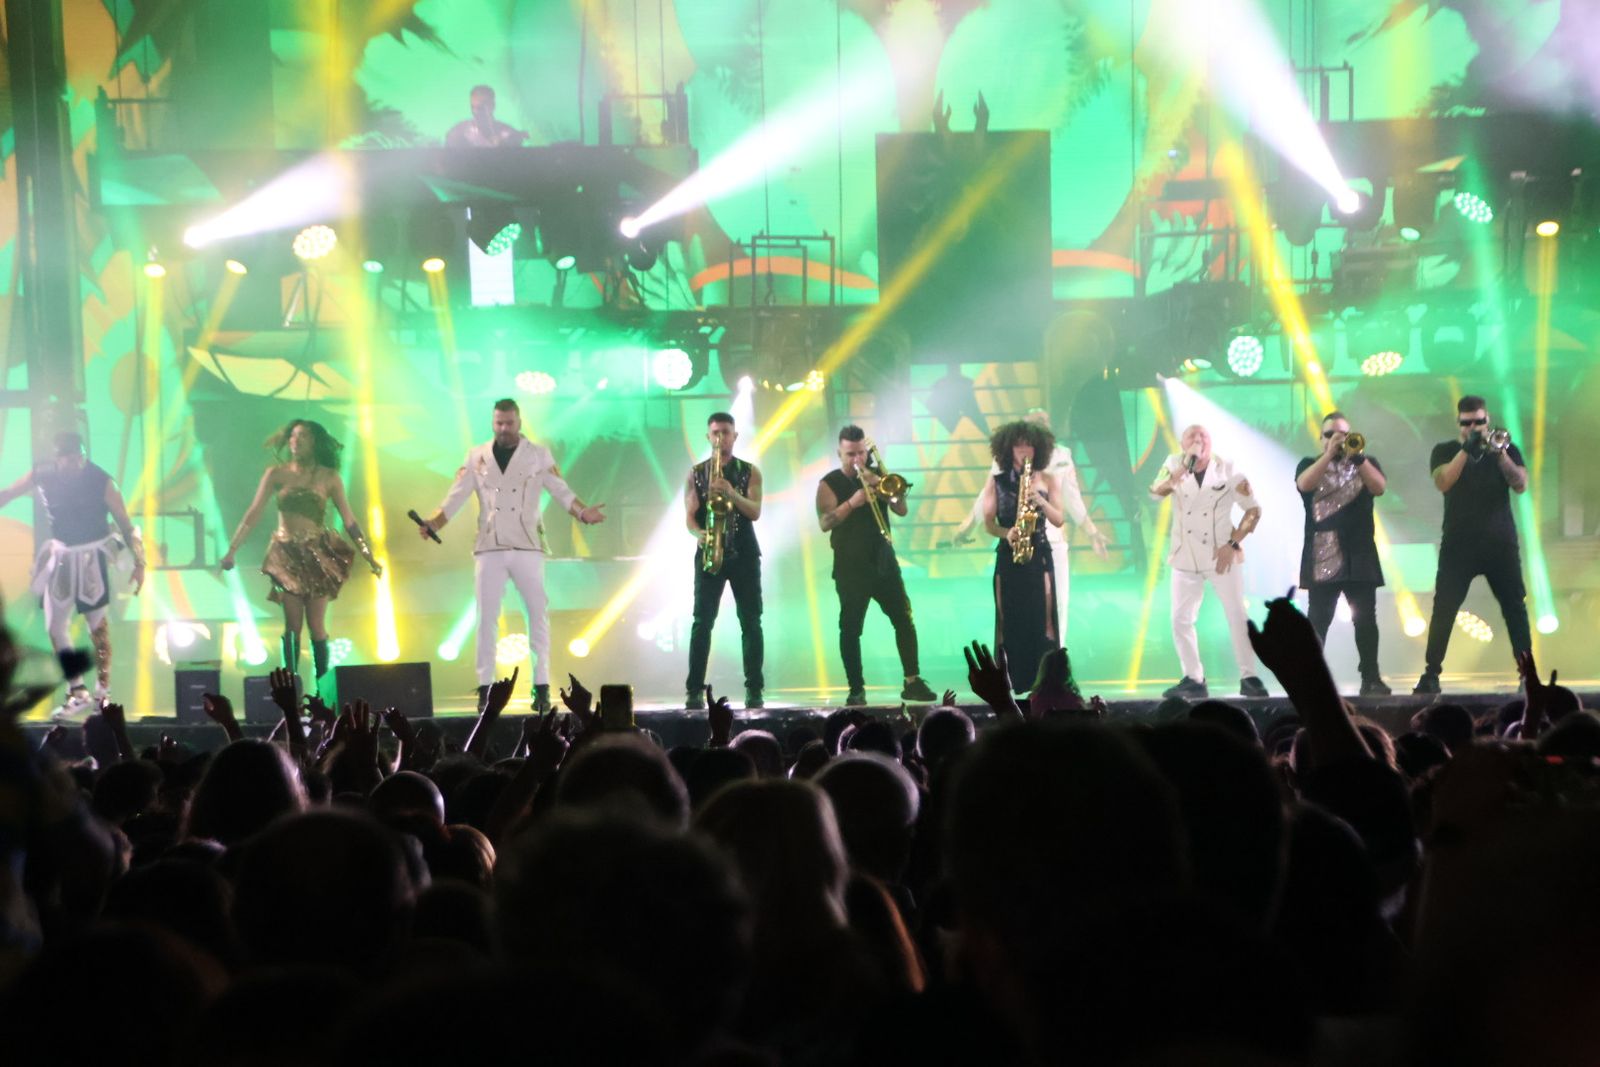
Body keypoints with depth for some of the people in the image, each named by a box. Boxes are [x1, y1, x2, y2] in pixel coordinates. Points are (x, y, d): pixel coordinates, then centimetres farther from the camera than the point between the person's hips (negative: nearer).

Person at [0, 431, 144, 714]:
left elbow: (125, 524, -11)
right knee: (55, 625, 6)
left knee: (97, 623, 6)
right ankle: (77, 692, 14)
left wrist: (139, 562, -14)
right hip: (61, 556, 4)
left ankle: (103, 690, 15)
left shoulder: (100, 481, -17)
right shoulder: (42, 477, -11)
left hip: (92, 557, -4)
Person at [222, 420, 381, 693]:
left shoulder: (328, 477, 2)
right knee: (292, 625, -2)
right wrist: (231, 550, -1)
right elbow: (253, 514, 3)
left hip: (317, 554, -1)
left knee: (316, 625, -4)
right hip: (286, 554, 1)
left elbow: (349, 520, 2)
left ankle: (323, 687, 2)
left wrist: (369, 555, -3)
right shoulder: (276, 474, 4)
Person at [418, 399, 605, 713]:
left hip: (527, 547, -1)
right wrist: (432, 524, -13)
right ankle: (485, 688, 1)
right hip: (489, 548, 1)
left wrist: (582, 511, -22)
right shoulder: (477, 457, 9)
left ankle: (541, 687, 0)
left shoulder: (538, 455, 5)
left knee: (538, 614, -3)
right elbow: (455, 497, 2)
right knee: (487, 617, -1)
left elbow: (561, 491, -3)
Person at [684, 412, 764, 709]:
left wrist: (732, 495, -24)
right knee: (702, 622, -6)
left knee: (751, 623, -1)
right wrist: (699, 533, -20)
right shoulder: (696, 473, 8)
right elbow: (689, 515, 2)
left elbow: (755, 512, -7)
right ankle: (695, 690, -7)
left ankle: (754, 690, 2)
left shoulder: (750, 472, 7)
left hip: (744, 554, 0)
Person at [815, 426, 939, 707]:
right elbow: (825, 523, -14)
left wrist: (879, 484, -14)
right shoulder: (829, 483, -1)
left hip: (883, 560, 3)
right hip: (851, 567, -3)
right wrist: (851, 503, -28)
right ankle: (856, 690, 1)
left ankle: (913, 683, 3)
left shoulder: (877, 476, 10)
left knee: (905, 620, -2)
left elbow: (901, 510, 0)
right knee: (851, 628, -4)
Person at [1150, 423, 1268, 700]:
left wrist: (1233, 543, -13)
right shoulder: (1175, 465, -1)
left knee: (1237, 616, -5)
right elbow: (1156, 492, -18)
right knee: (1181, 619, 3)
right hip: (1186, 556, 2)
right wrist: (1186, 466, -31)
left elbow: (1254, 510, -3)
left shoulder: (1228, 471, -6)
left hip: (1221, 554, -2)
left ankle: (1249, 678, 2)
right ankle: (1194, 680, 12)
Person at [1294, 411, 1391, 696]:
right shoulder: (1310, 464, 11)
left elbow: (1379, 487, -7)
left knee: (1365, 619, -1)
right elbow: (1304, 484, -11)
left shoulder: (1366, 463, 13)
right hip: (1322, 556, -1)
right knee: (1318, 620, -5)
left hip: (1359, 555, 1)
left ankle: (1371, 678, 2)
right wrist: (1329, 454, -17)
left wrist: (1357, 456, -18)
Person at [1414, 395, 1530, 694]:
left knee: (1515, 607, 0)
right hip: (1459, 543, -1)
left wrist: (1498, 451, -16)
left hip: (1501, 543, 1)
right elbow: (1443, 482, -12)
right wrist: (1467, 448, -19)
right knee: (1444, 608, -6)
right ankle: (1430, 674, -4)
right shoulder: (1445, 451, 7)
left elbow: (1520, 485, -4)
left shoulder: (1505, 447, 11)